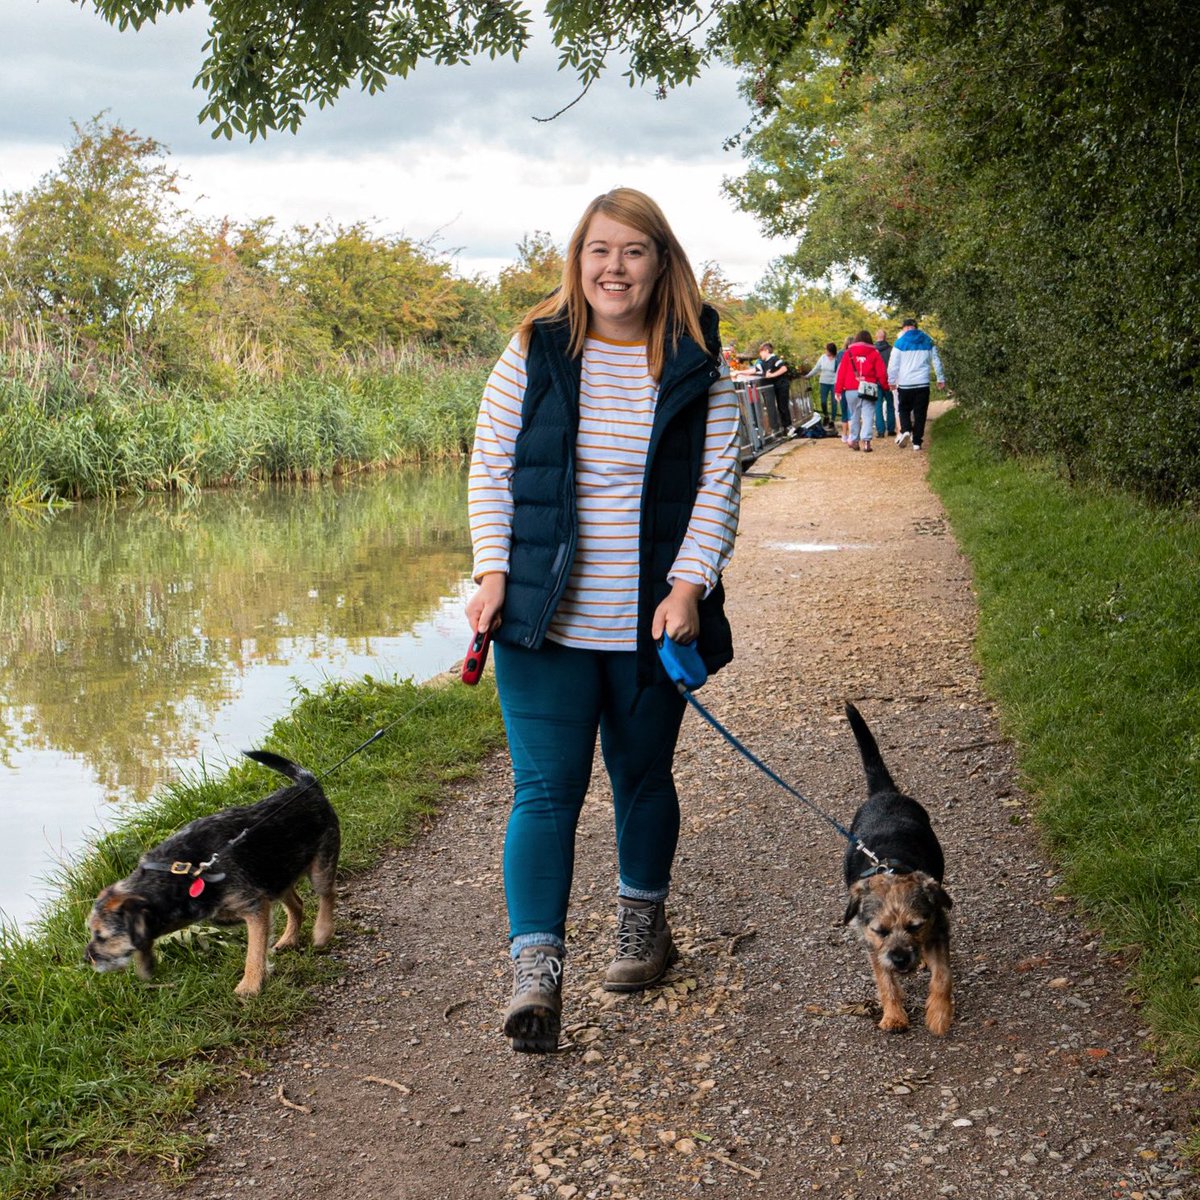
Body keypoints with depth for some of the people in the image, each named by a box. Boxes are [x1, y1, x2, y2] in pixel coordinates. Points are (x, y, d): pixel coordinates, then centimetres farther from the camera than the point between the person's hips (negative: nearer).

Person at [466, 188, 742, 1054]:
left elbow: (719, 485, -1)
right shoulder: (536, 350, 1)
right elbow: (491, 469, 4)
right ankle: (536, 974, -9)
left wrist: (688, 586, -12)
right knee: (545, 789, -7)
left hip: (650, 622, 1)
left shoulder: (698, 366, 1)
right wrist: (493, 574, -6)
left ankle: (645, 926, 38)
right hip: (545, 620, -1)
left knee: (643, 776, 16)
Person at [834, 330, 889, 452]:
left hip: (851, 390, 2)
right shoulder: (874, 353, 5)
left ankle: (854, 440, 16)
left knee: (854, 416, 14)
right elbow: (881, 372, 3)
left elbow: (841, 372, 5)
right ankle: (866, 439, -22)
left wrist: (838, 389, 8)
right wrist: (885, 386, 14)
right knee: (868, 415, -5)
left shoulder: (848, 352, 8)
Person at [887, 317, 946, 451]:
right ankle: (917, 441, 3)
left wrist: (891, 381, 9)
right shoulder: (927, 342, 8)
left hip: (905, 384, -2)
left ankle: (905, 430, -13)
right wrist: (941, 379, 21)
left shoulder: (901, 342, -3)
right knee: (920, 413, 6)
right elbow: (936, 361, 13)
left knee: (904, 409, 13)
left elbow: (893, 364, -2)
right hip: (923, 383, 2)